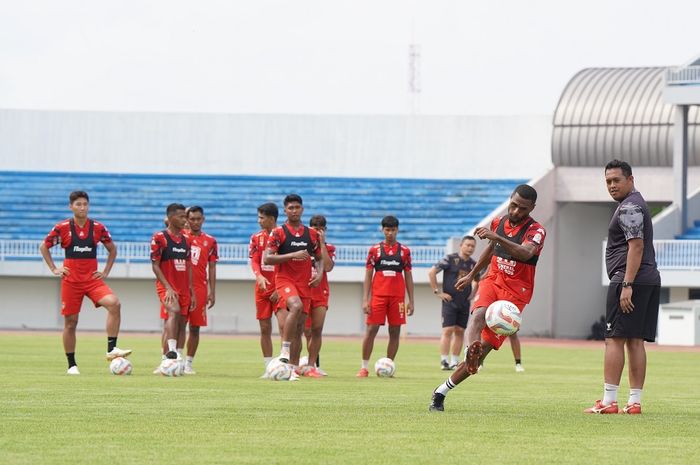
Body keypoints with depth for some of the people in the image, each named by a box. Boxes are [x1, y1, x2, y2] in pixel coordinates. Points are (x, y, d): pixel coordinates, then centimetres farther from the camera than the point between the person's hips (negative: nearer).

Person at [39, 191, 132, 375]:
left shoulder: (98, 228, 2)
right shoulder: (62, 228, -2)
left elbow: (112, 249, 15)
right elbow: (43, 247, 8)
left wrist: (106, 272, 6)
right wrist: (54, 269, 2)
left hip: (93, 279, 1)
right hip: (70, 281, -1)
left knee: (114, 304, -24)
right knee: (70, 322, 3)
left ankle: (112, 349, -23)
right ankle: (71, 365, 14)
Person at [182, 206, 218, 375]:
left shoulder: (210, 241, 10)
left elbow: (212, 268, 10)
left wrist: (212, 292, 6)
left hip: (200, 288, 2)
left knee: (195, 327, 2)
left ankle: (188, 363, 8)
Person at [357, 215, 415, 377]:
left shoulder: (404, 251, 8)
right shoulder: (375, 250, 5)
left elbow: (408, 277, 11)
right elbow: (368, 276, 4)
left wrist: (411, 301, 7)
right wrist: (365, 299, -4)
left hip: (397, 296, 2)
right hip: (378, 295, -2)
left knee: (395, 332, 1)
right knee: (371, 330, -6)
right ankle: (364, 367, 0)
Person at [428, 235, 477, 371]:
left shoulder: (473, 264, 9)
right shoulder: (450, 259, -6)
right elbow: (432, 272, -8)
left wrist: (473, 293, 12)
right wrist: (438, 292, -9)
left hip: (464, 303, 5)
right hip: (450, 301, -5)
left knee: (460, 331, 5)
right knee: (448, 330, -11)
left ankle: (455, 362, 11)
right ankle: (444, 361, -11)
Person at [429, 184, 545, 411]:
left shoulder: (536, 231, -10)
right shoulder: (498, 222, 7)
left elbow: (525, 253, -32)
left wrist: (496, 237, -45)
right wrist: (471, 275, 39)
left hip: (515, 294, -4)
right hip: (492, 282, 4)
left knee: (484, 348, -9)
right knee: (479, 314, -34)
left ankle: (441, 392, -2)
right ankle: (471, 350, -63)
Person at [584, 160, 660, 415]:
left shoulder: (629, 207, -10)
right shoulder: (637, 204, 23)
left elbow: (636, 246, -19)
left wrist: (627, 285, -23)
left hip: (630, 279, -10)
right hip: (650, 279, 10)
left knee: (614, 339, -10)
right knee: (635, 341, 8)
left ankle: (609, 401, -14)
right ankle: (635, 401, 6)